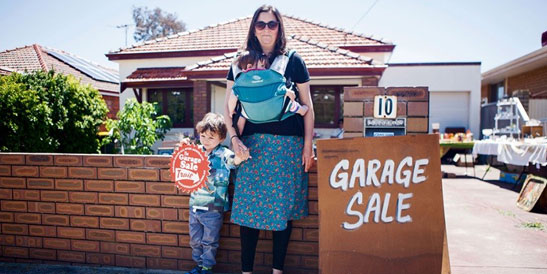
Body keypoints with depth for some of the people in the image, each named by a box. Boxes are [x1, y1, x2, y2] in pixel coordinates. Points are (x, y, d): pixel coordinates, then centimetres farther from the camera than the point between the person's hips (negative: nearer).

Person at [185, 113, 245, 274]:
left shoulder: (224, 154, -12)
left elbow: (235, 160, -30)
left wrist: (241, 156, -54)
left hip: (213, 208, -5)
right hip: (195, 205, 5)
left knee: (209, 241, 9)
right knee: (195, 240, 18)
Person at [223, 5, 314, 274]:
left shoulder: (293, 61, 6)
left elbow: (307, 105, 6)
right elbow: (228, 105, 7)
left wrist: (308, 145, 0)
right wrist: (234, 139, -6)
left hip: (288, 145, -1)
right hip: (252, 144, 1)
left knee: (283, 207, 5)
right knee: (248, 208, 2)